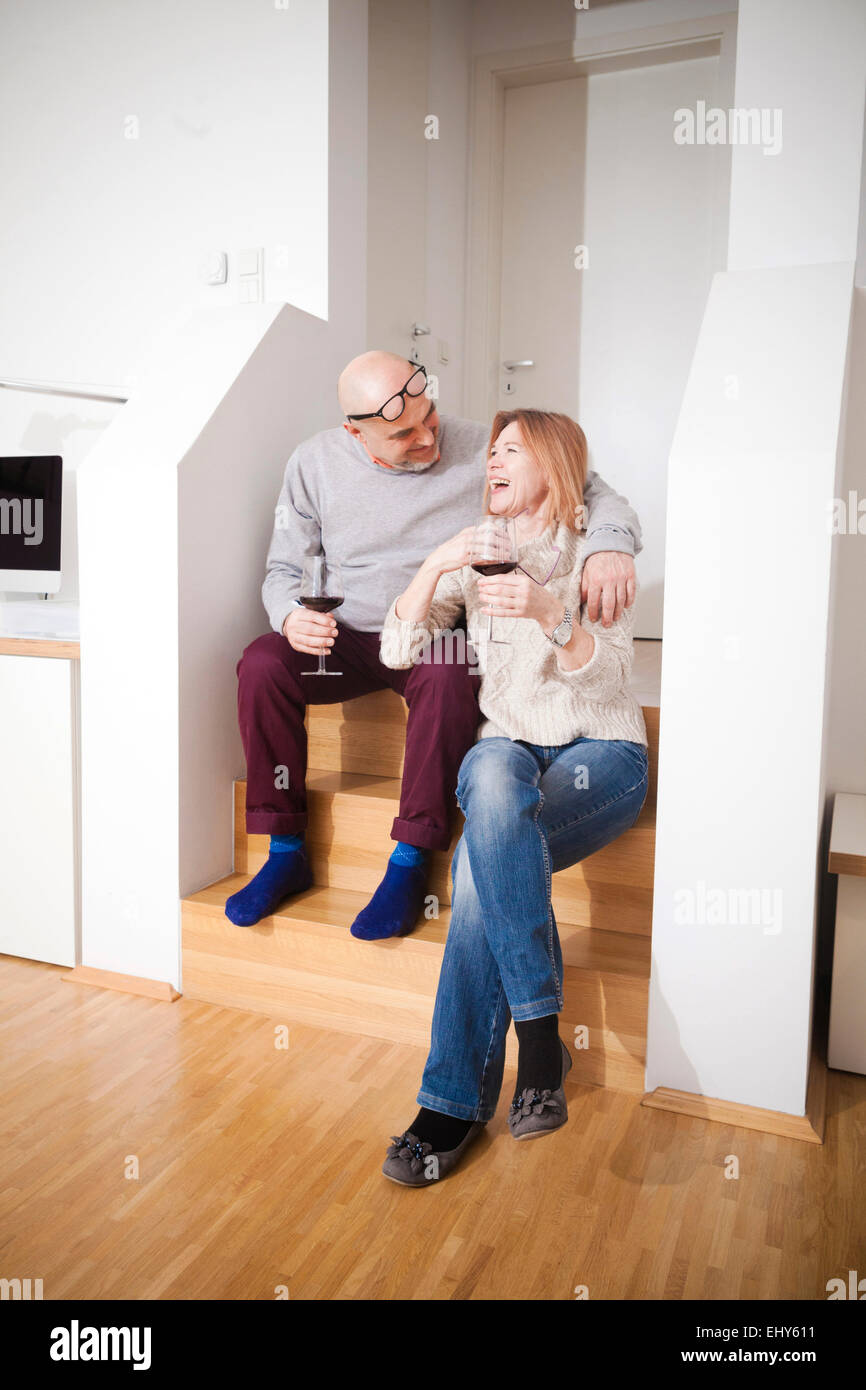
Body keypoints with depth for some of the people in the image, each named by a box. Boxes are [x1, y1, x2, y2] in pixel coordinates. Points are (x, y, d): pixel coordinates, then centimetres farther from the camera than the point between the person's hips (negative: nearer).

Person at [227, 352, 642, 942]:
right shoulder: (315, 462, 0)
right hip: (348, 641, 3)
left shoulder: (481, 450, -7)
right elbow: (283, 569, 7)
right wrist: (291, 615, -17)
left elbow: (596, 493, -6)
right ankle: (286, 853, -12)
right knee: (262, 663, -24)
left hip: (443, 636, -2)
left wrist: (609, 543, -30)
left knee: (447, 676, -37)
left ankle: (410, 862, -24)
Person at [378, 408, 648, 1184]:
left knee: (482, 860, -32)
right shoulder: (474, 560, 13)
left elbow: (610, 675, -12)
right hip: (510, 747, 3)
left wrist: (549, 613, -29)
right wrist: (435, 565, -12)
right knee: (491, 778, -35)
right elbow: (397, 651, 2)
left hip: (600, 752, -3)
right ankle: (540, 1033, -32)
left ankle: (458, 1098, -22)